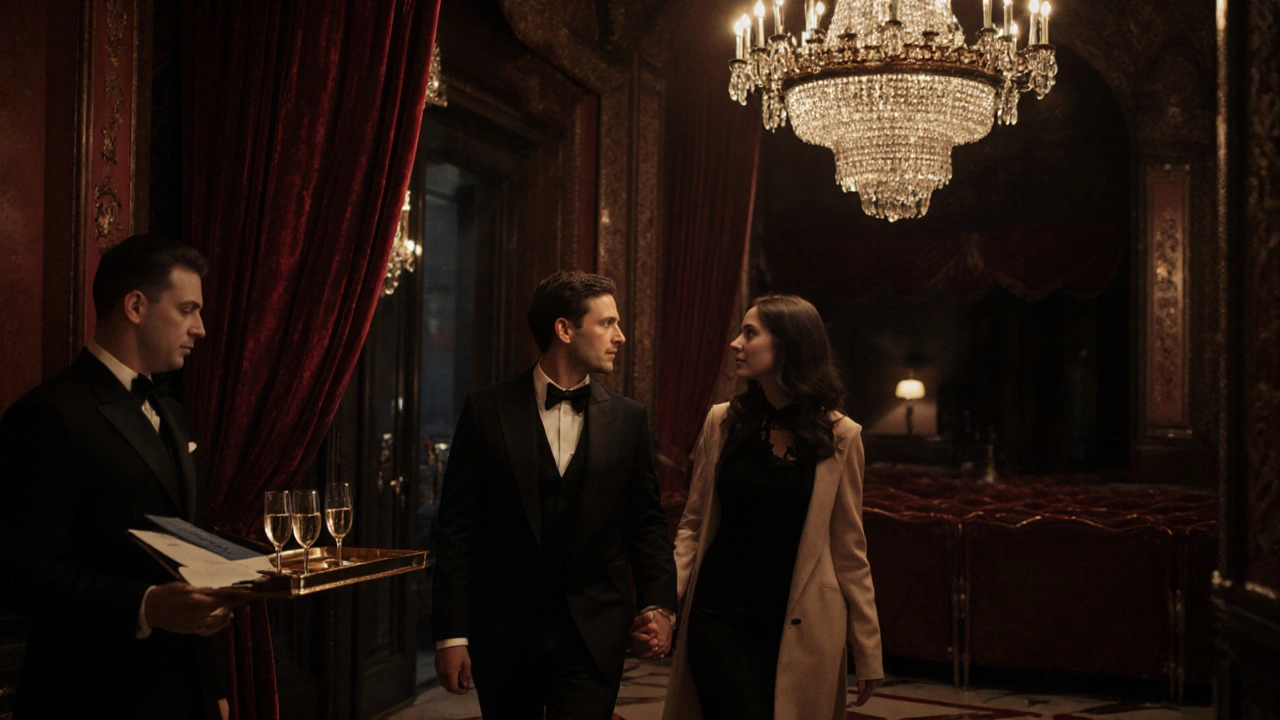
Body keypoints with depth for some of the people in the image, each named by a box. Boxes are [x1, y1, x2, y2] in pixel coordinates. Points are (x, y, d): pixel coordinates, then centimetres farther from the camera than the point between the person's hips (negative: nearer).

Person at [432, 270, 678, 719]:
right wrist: (451, 633, -7)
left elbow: (646, 523, 9)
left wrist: (658, 605, -5)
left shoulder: (628, 419, 4)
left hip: (591, 640, 1)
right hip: (503, 634, 0)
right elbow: (456, 527, -3)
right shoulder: (487, 410, -3)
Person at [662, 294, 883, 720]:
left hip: (801, 629, 0)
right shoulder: (723, 422, 3)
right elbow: (692, 525, 8)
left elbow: (848, 548, 3)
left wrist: (868, 652, 5)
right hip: (719, 617, 1)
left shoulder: (838, 436, -2)